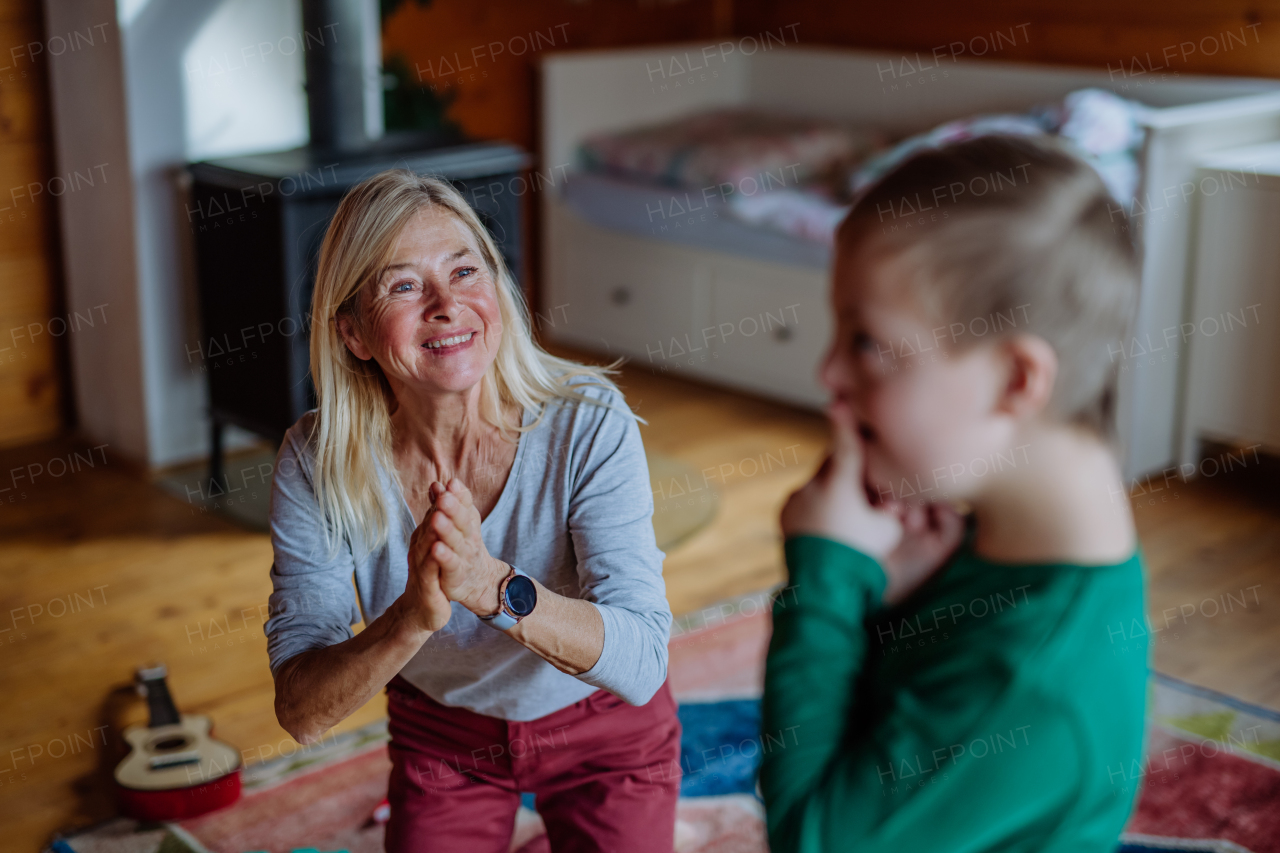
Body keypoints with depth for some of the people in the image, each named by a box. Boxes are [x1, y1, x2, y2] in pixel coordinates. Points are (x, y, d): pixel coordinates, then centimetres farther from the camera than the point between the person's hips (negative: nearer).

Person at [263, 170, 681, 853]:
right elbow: (300, 712, -25)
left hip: (602, 730, -1)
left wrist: (493, 586, -48)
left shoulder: (588, 423, -28)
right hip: (441, 736, 1)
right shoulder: (316, 465, -23)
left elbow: (640, 665, -32)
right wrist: (414, 616, -44)